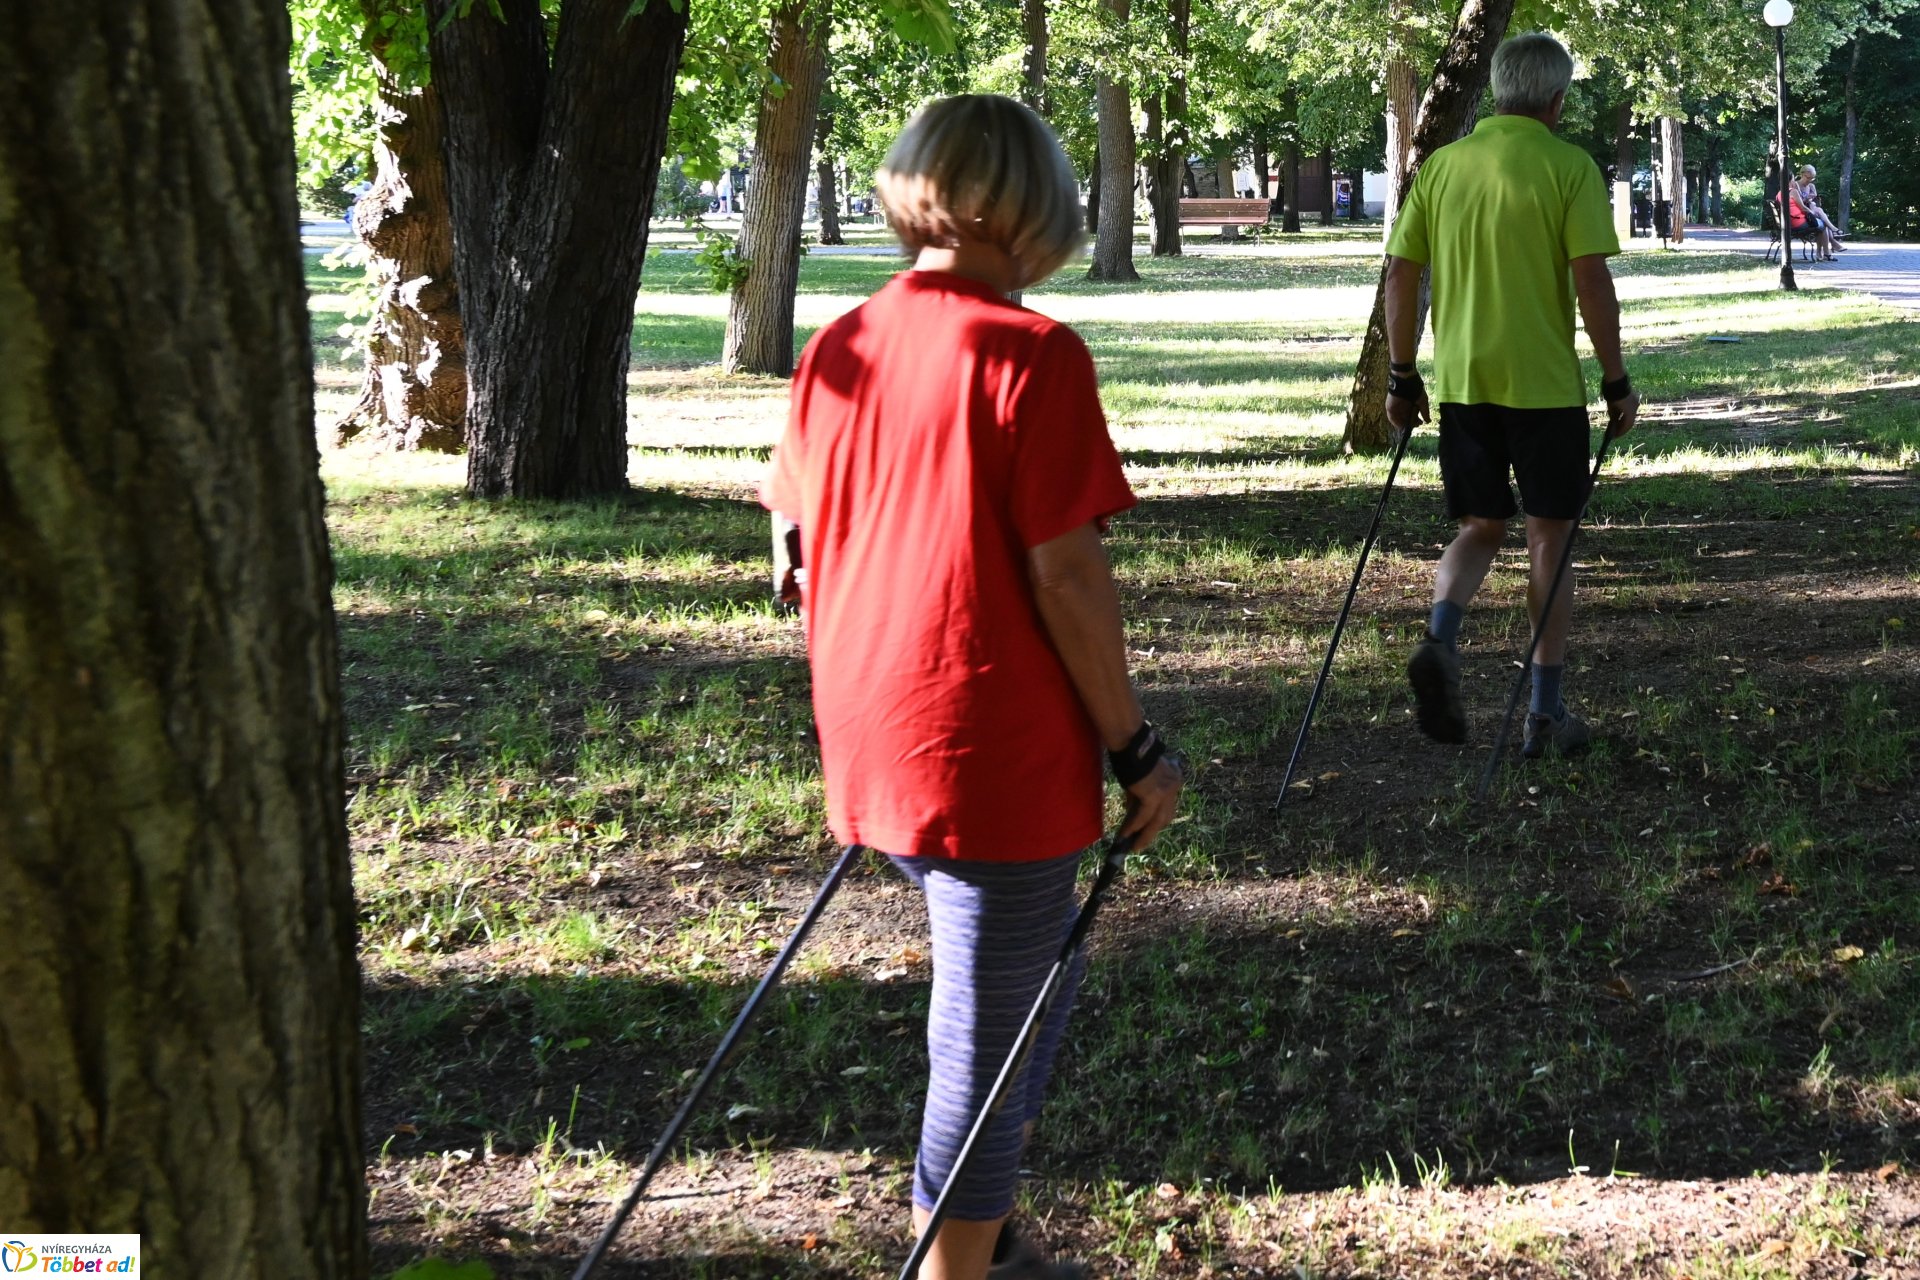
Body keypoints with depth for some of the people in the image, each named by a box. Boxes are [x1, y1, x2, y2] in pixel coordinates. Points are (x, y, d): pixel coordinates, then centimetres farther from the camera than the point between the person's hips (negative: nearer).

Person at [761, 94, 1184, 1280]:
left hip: (871, 743, 8)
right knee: (987, 1049, 4)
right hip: (998, 759, -8)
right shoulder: (1030, 353, -15)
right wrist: (1136, 744, -7)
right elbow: (1065, 575, -16)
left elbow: (802, 544, 11)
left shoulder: (836, 351, 6)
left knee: (1028, 1001, 25)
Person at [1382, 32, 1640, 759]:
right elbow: (1592, 283, -12)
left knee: (1481, 528, 16)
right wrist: (1617, 382, -3)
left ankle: (1439, 639, -13)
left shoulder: (1442, 166, 7)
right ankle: (1546, 712, 12)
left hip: (1461, 381, 4)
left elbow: (1400, 275, 7)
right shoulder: (1569, 168, -6)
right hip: (1546, 385, -3)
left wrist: (1402, 378, 14)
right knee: (1549, 537, 8)